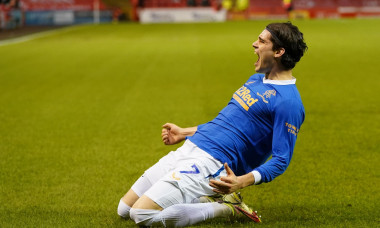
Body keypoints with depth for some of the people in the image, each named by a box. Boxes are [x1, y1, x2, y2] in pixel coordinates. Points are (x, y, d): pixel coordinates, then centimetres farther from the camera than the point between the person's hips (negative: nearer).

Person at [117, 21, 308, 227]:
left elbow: (281, 160, -16)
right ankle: (205, 200, 10)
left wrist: (242, 181, -32)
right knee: (124, 209, 8)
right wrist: (184, 133, 29)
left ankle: (226, 208, -6)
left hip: (211, 164, -9)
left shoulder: (288, 102, -14)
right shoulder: (257, 79, 16)